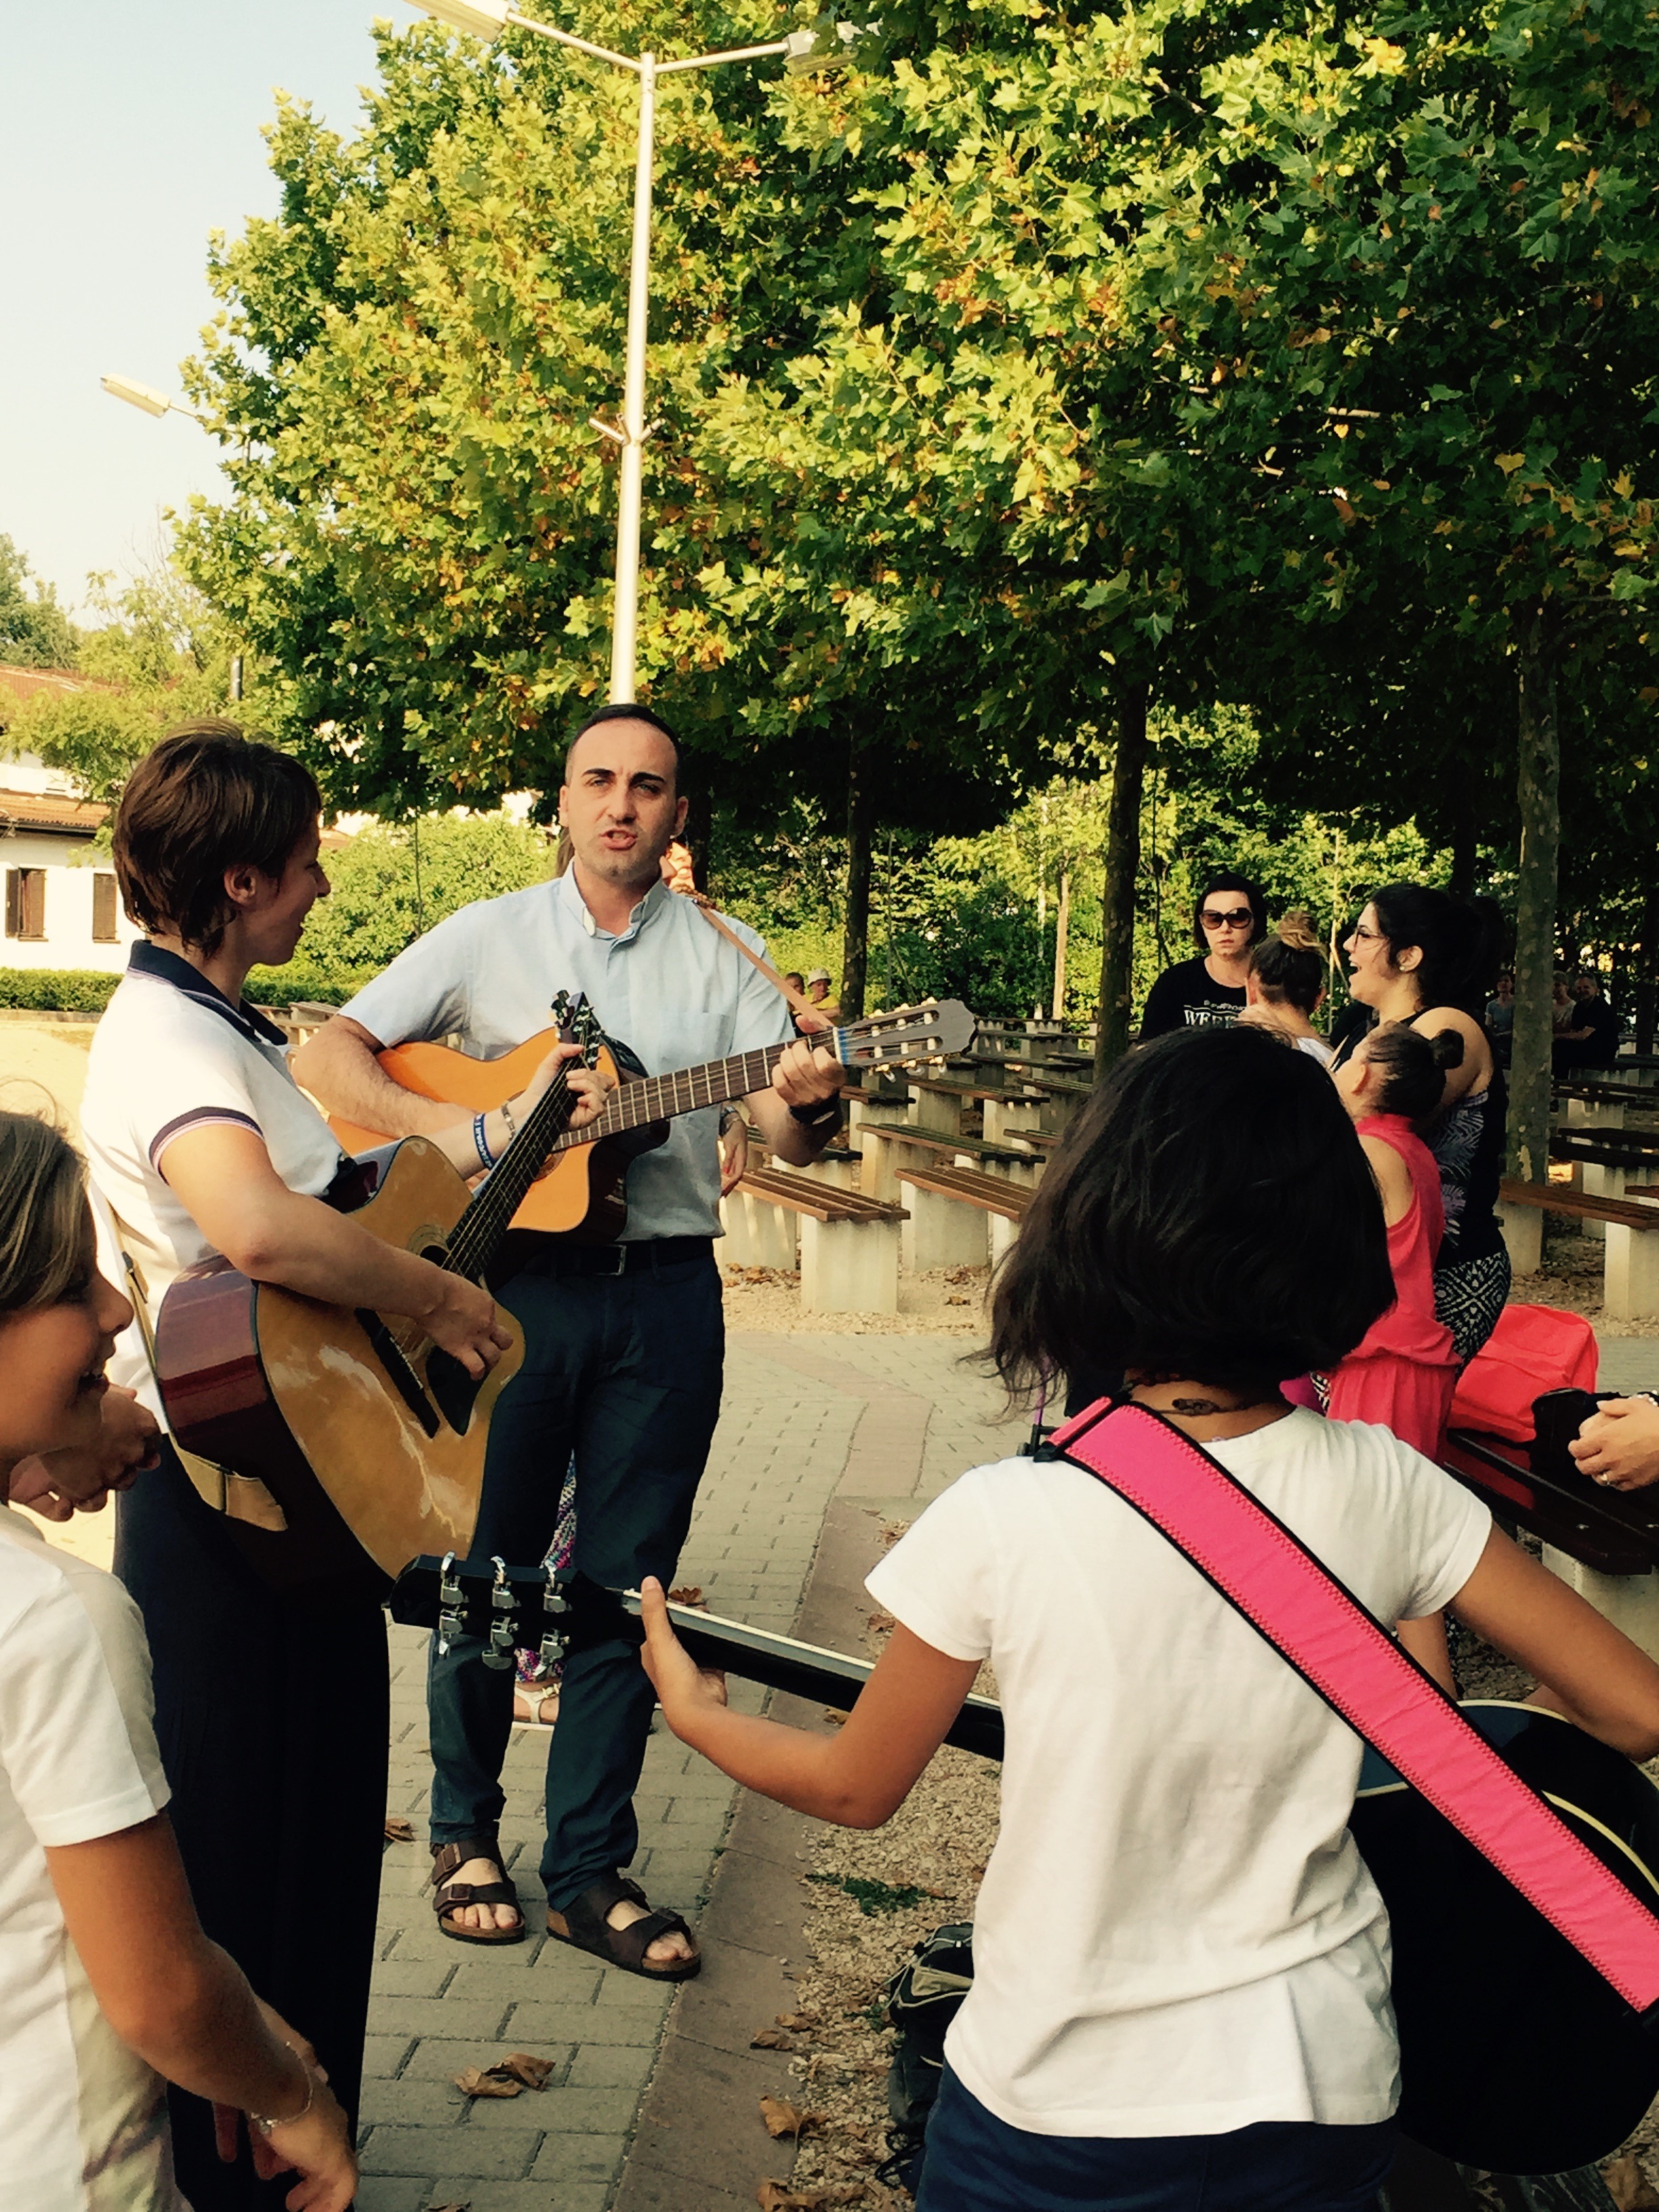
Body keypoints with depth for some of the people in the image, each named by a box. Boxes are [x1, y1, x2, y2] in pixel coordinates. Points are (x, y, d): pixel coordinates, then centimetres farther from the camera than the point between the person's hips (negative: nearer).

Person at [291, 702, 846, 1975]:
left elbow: (787, 1137, -3)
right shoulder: (490, 937, 4)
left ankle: (592, 1874, 18)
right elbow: (331, 1054, -1)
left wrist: (810, 1106, -26)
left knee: (626, 1581, 6)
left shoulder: (728, 959, 6)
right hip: (516, 1280, -1)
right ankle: (466, 1833, 26)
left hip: (664, 1291, 1)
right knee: (487, 1565, 7)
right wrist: (445, 1126, -17)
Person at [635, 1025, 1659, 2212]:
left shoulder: (1006, 1521, -22)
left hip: (1059, 2106, -2)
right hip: (1324, 2094, 2)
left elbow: (856, 1787, -6)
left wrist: (695, 1712, 12)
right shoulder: (1384, 1487, -15)